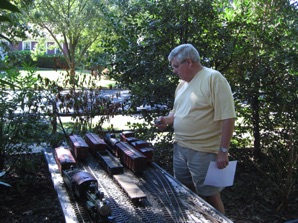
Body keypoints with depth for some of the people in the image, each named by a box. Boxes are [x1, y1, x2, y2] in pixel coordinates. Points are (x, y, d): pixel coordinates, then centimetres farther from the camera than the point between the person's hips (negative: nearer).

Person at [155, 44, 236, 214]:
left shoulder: (213, 78, -15)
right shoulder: (182, 83, 10)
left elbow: (227, 117, -18)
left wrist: (223, 151, -19)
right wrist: (167, 120, 1)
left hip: (204, 152, -8)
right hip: (180, 148, 8)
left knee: (210, 197, 6)